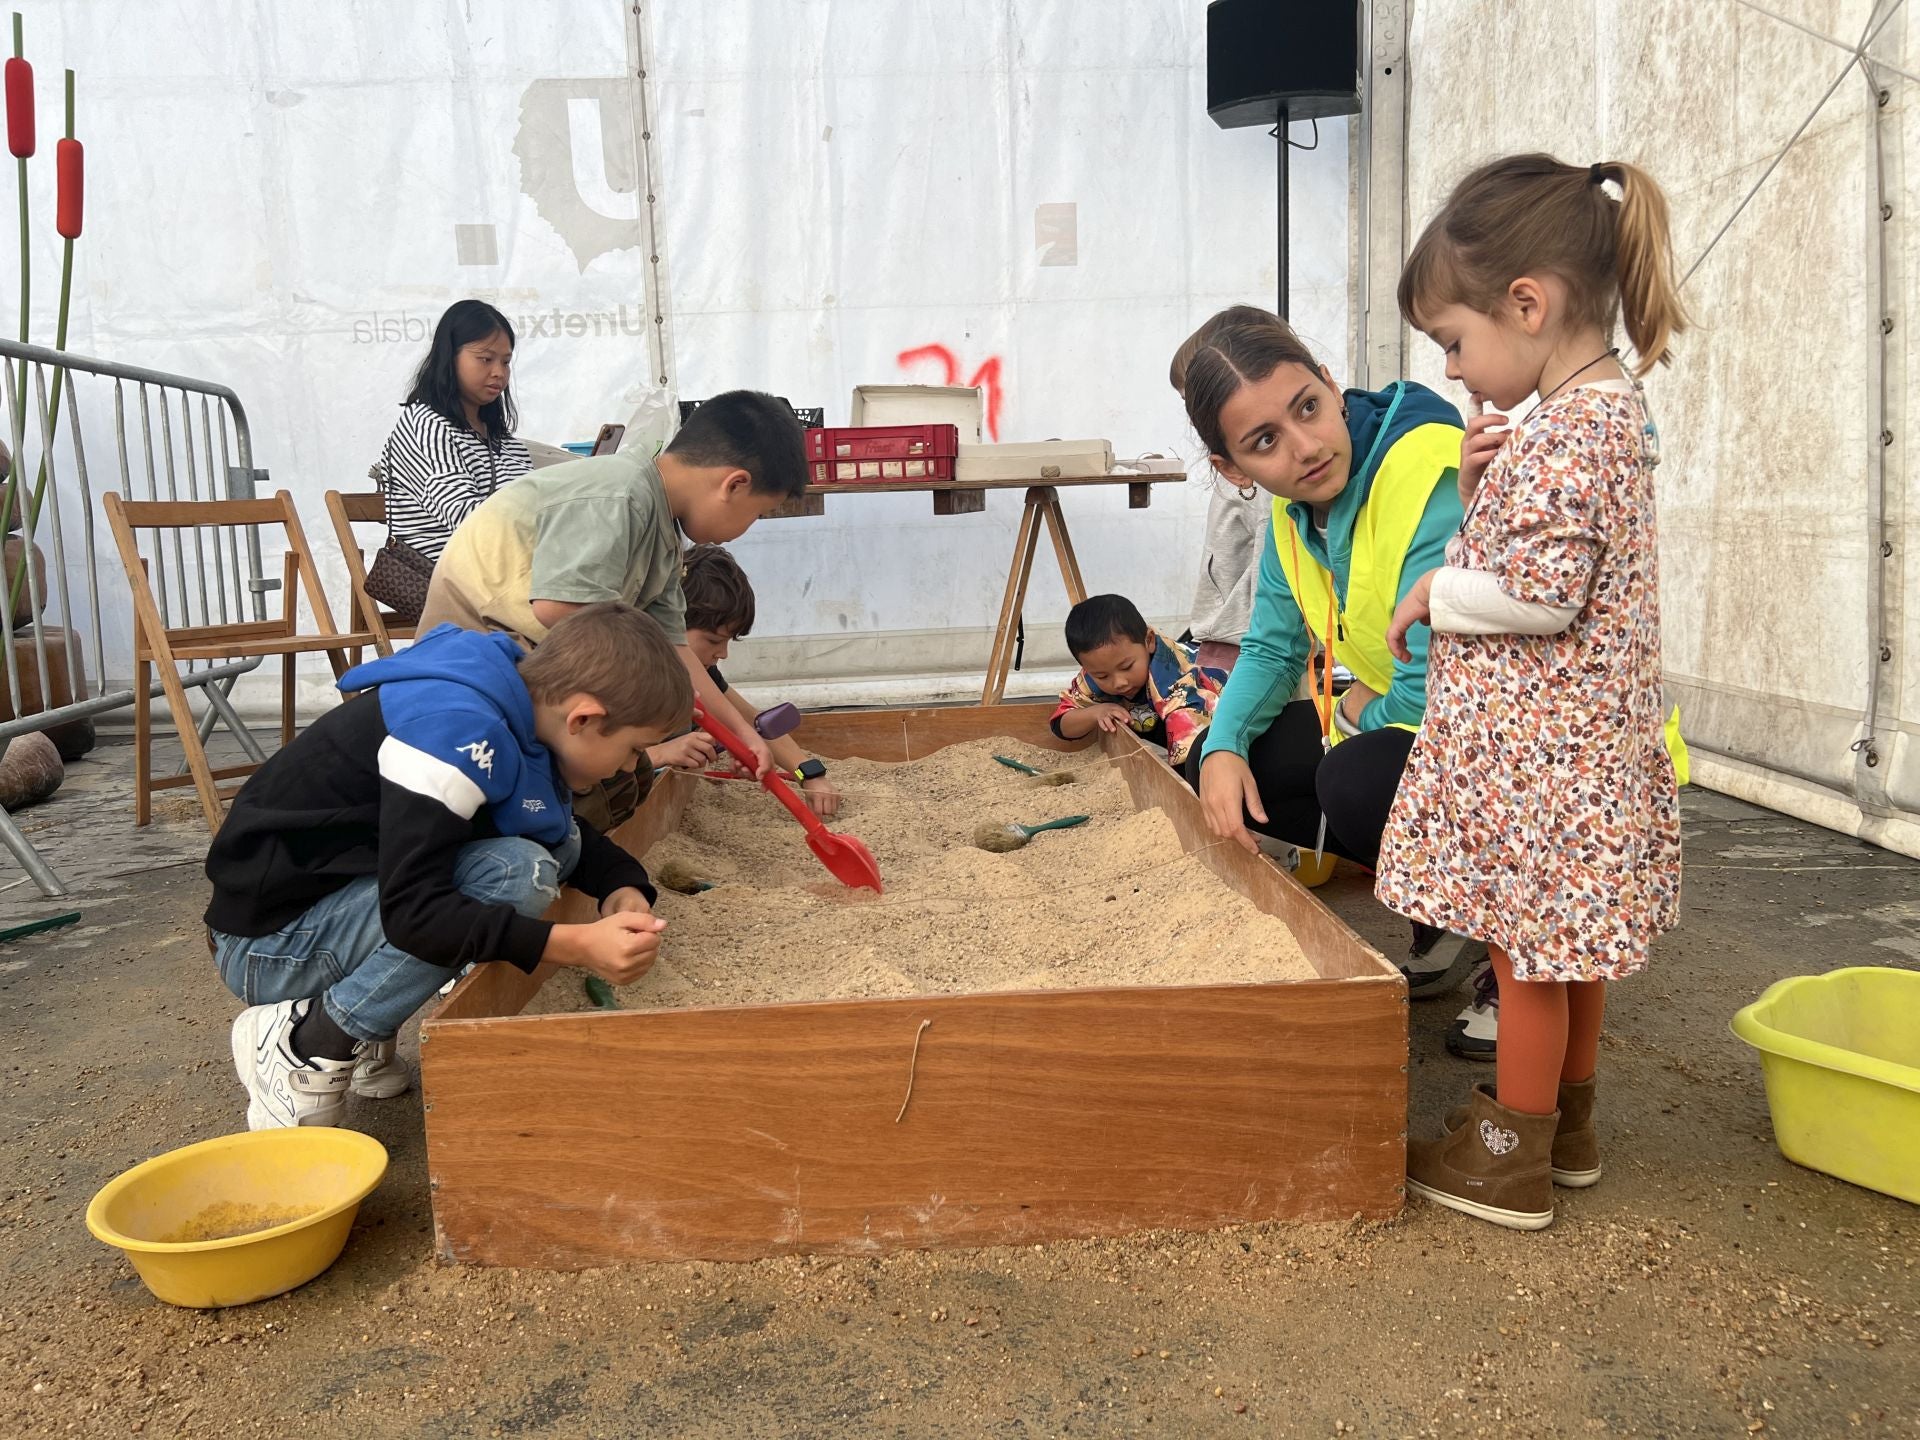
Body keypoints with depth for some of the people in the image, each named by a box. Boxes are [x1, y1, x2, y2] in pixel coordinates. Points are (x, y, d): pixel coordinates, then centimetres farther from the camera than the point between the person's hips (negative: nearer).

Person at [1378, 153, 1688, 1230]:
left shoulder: (1570, 431, -21)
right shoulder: (1612, 406, 10)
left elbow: (1541, 591, -26)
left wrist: (1437, 593, -10)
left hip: (1538, 745, -10)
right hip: (1575, 736, 10)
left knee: (1528, 943, 2)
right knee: (1565, 942, 19)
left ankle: (1513, 1159, 16)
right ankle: (1568, 1122, 34)